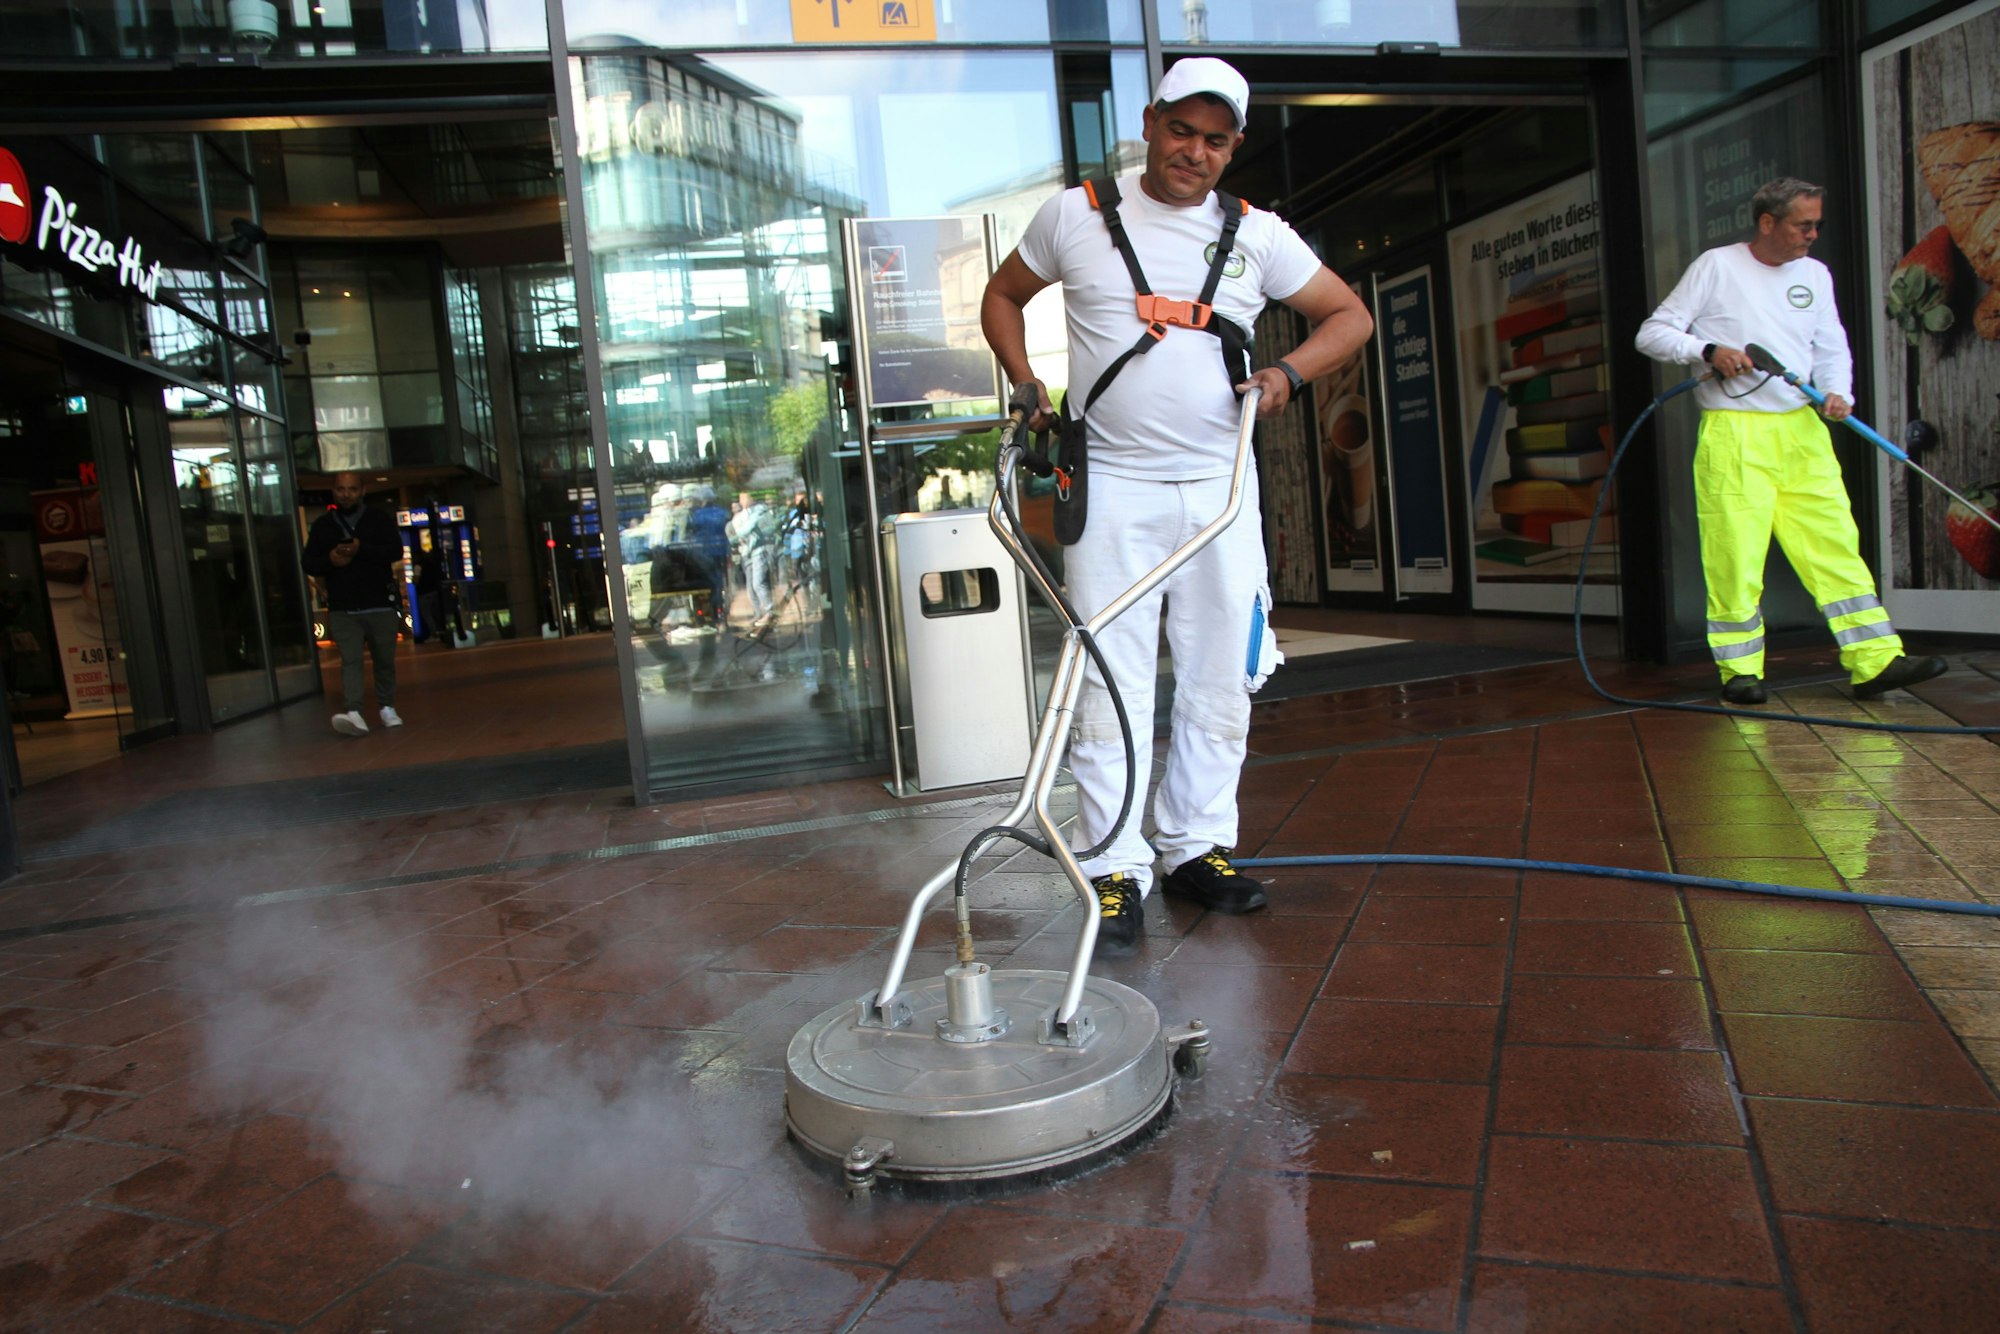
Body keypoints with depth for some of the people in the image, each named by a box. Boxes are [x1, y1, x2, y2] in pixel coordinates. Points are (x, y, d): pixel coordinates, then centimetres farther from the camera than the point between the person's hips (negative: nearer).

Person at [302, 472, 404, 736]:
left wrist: (361, 549, -21)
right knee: (350, 660, -14)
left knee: (385, 660, 9)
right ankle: (353, 712, -27)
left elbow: (396, 551, -8)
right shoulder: (322, 525, 10)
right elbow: (307, 563, 9)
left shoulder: (379, 519, 5)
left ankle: (387, 707, 25)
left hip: (381, 606, 0)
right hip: (342, 610, 0)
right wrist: (329, 560, -12)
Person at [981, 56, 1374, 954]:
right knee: (1110, 680, -5)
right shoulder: (1075, 215, 4)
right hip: (1112, 487, -2)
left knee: (1220, 680, 7)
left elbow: (1350, 316, 13)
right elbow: (1002, 296, 17)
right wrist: (1029, 393, 3)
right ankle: (1114, 871, 2)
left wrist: (1289, 371, -6)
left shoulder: (1256, 234, 8)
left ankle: (1196, 847, 21)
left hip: (1219, 487, 3)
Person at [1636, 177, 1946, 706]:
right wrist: (1709, 350, -16)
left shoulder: (1815, 274, 16)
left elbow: (1832, 348, 17)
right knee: (1735, 553, -5)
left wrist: (1838, 392, -3)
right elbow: (1653, 333, 0)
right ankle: (1740, 668, 7)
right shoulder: (1715, 266, 2)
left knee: (1835, 543, 1)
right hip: (1733, 433, -5)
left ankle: (1875, 661, 4)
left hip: (1802, 429, 5)